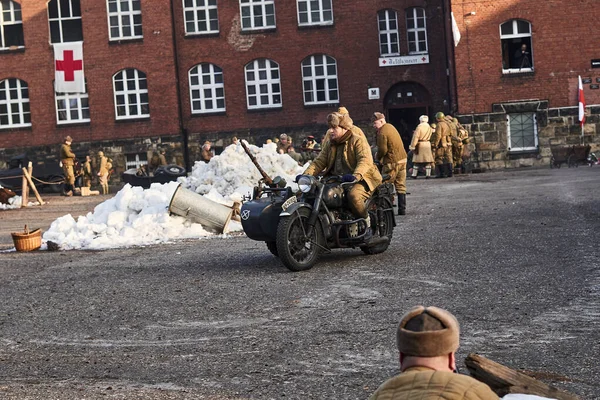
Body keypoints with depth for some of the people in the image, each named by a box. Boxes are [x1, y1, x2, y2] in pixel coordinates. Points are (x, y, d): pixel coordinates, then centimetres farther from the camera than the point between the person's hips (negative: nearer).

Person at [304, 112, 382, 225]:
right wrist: (306, 175, -8)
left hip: (360, 179, -7)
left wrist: (356, 175, -40)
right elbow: (319, 161, 11)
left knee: (354, 195, -37)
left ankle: (366, 221, -12)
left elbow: (365, 161, -21)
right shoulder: (329, 143, 17)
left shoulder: (358, 140, -6)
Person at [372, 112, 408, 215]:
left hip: (392, 162, -9)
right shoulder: (391, 127, 14)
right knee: (400, 186, 10)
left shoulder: (382, 133, -15)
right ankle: (402, 209, 12)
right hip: (402, 159, 9)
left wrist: (377, 157, 3)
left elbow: (383, 150, -17)